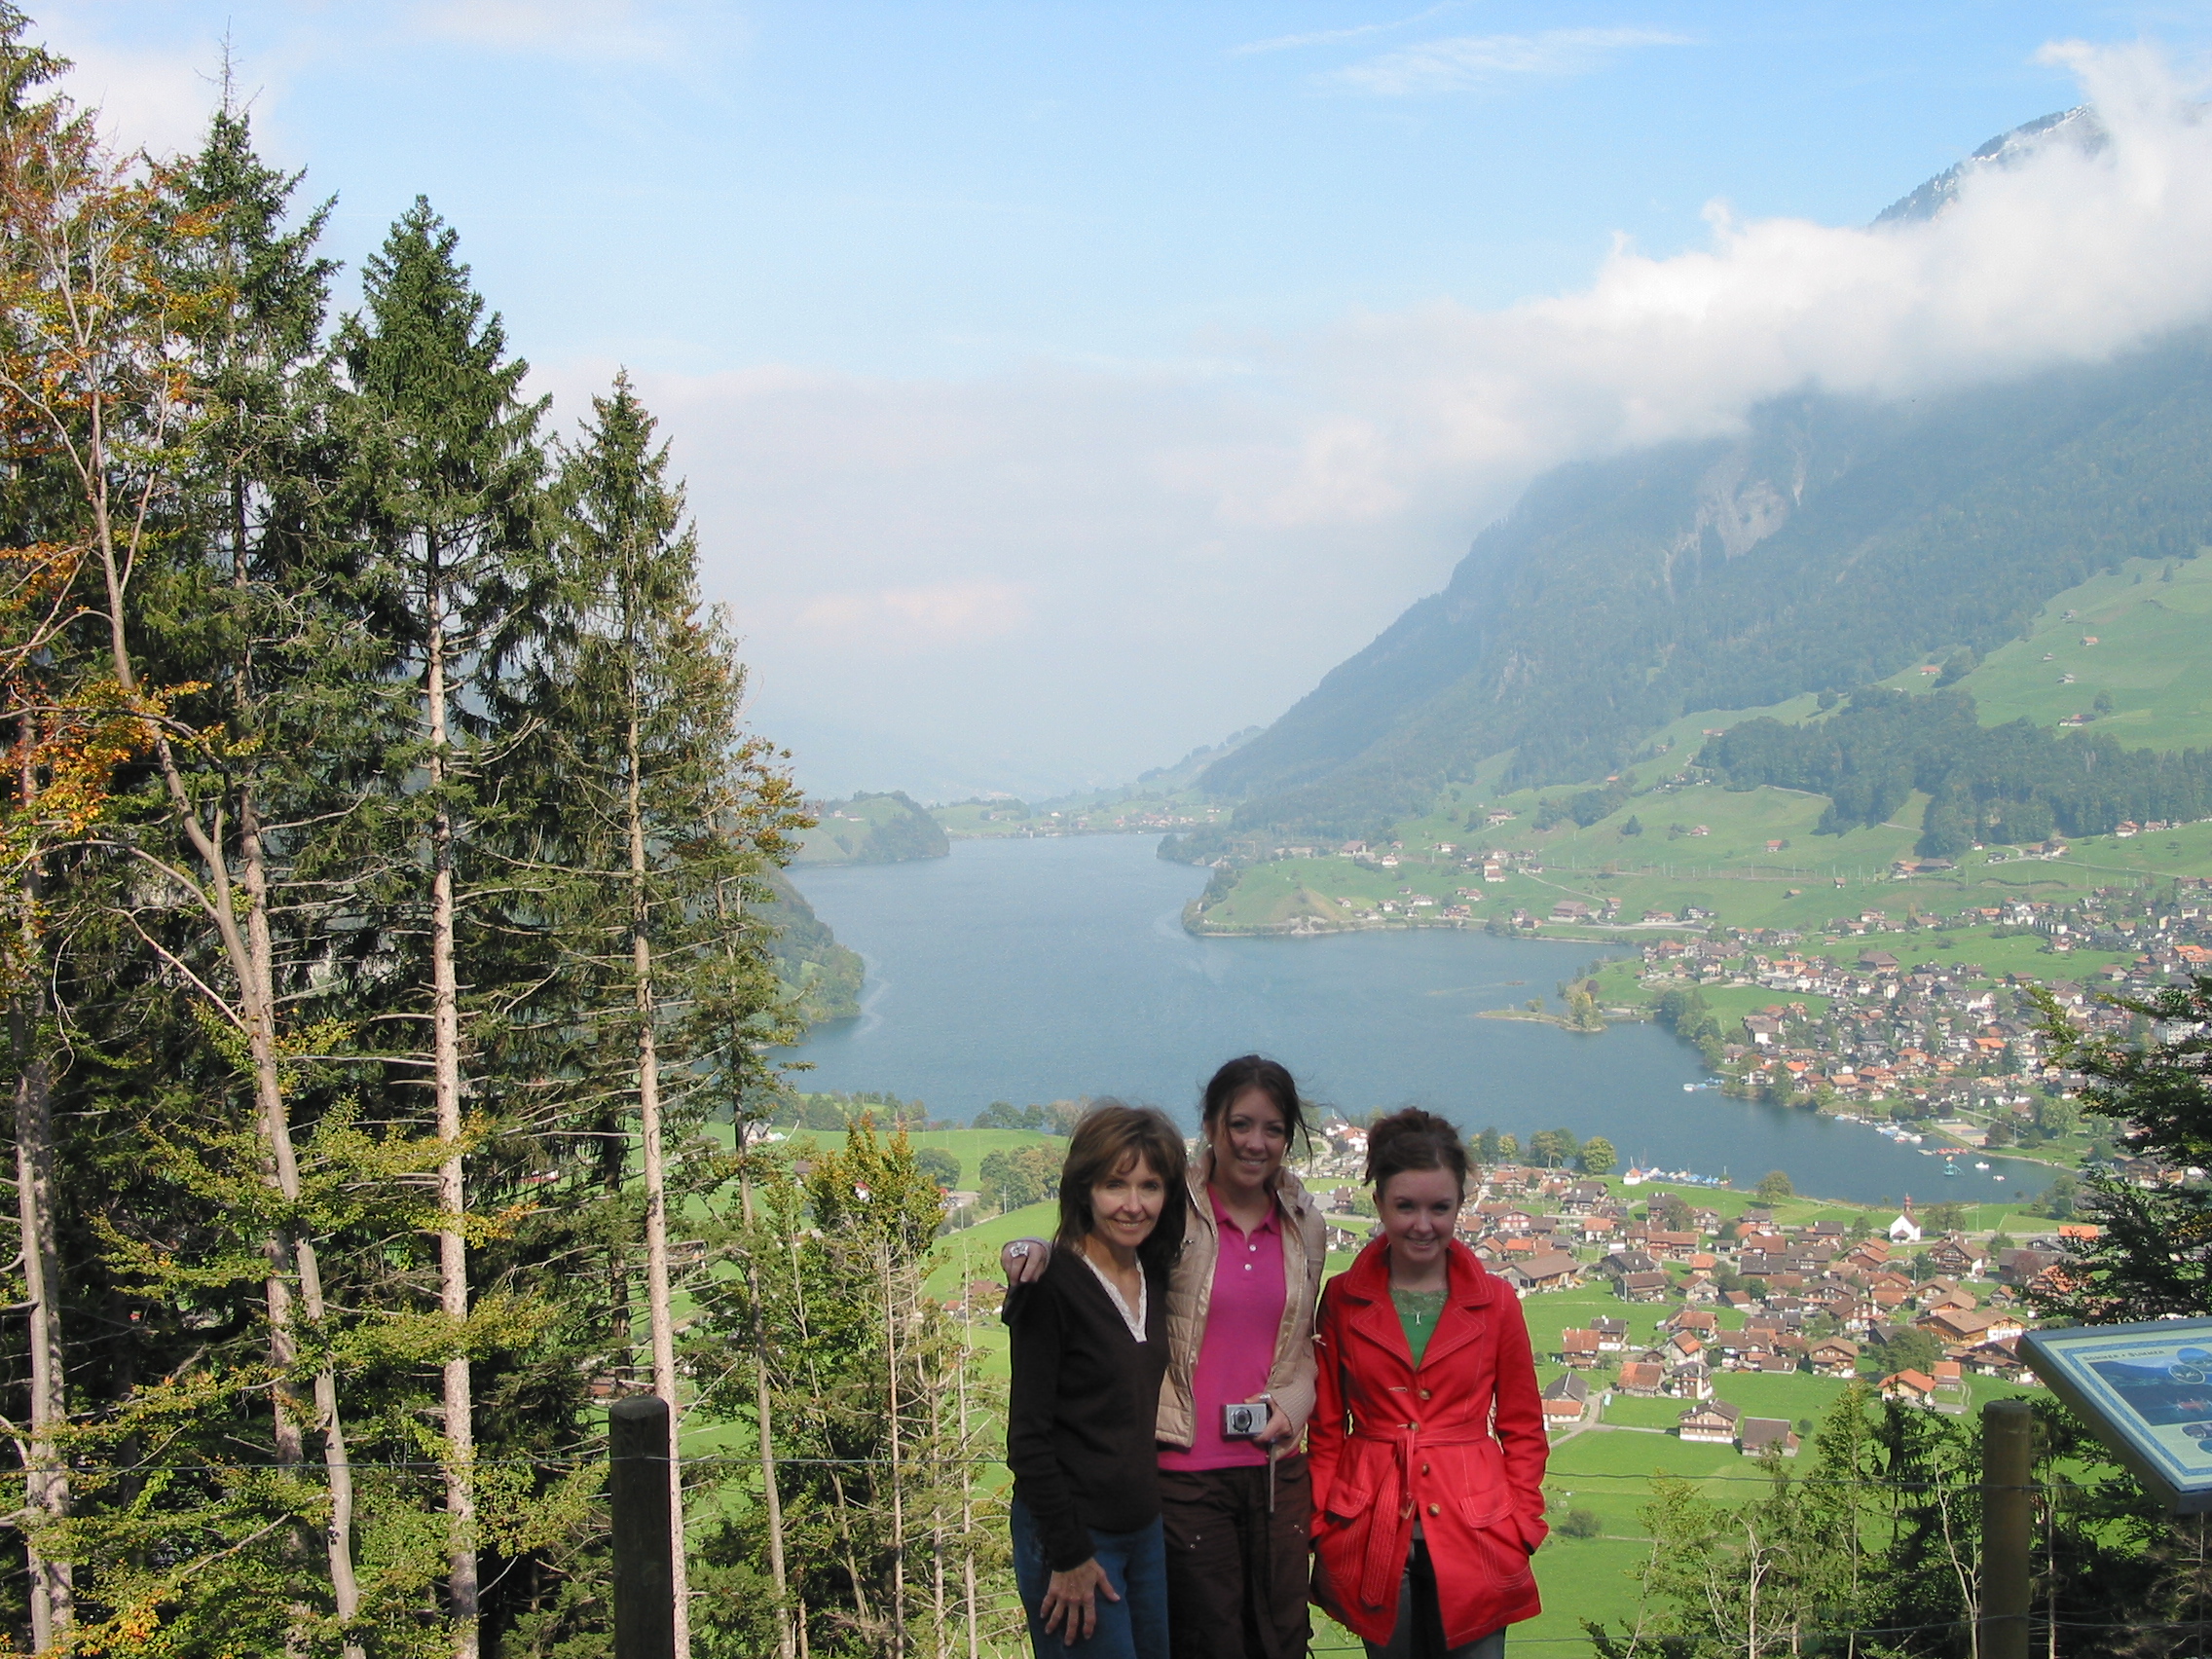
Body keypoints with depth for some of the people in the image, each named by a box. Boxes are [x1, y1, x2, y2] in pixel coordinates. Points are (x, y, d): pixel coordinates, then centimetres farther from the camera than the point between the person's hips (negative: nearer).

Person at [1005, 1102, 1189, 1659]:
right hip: (1073, 1533, -7)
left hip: (1146, 1527, 7)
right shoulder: (1053, 1287, -16)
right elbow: (1027, 1437, -15)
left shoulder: (1154, 1278, 5)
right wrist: (1068, 1556, -15)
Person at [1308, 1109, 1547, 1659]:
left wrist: (1522, 1527, 0)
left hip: (1472, 1538, 0)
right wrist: (1322, 1524, 0)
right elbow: (1327, 1427, 7)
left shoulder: (1495, 1303, 1)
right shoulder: (1343, 1299, 2)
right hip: (1373, 1539, 0)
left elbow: (1522, 1428, 8)